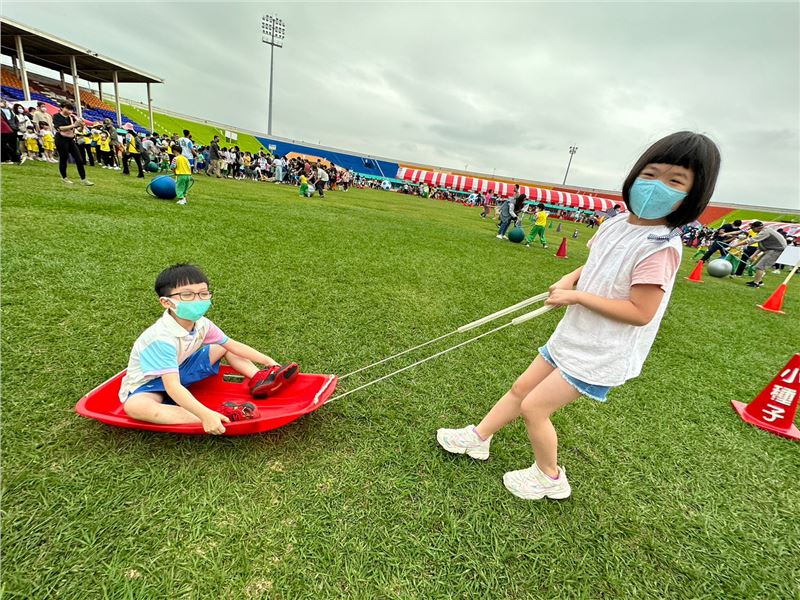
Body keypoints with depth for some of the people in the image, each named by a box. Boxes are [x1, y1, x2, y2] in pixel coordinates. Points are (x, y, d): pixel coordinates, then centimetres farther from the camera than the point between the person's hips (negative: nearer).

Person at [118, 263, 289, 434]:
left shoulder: (202, 324, -15)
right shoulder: (161, 338, -36)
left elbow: (234, 345, -3)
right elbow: (172, 387, -43)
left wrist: (268, 361, -4)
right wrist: (206, 415, -54)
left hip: (179, 370, 7)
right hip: (149, 384, -7)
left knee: (225, 346, 3)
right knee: (134, 406, -42)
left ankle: (259, 380, -10)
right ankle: (221, 415, -50)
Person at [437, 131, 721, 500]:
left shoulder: (661, 248, -23)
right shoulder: (616, 224, 0)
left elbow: (640, 313, -25)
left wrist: (576, 296, -22)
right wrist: (568, 280, -4)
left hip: (601, 355, -8)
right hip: (572, 337, 8)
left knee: (534, 407, -3)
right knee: (521, 389, 15)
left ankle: (549, 477, 24)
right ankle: (478, 437, 34)